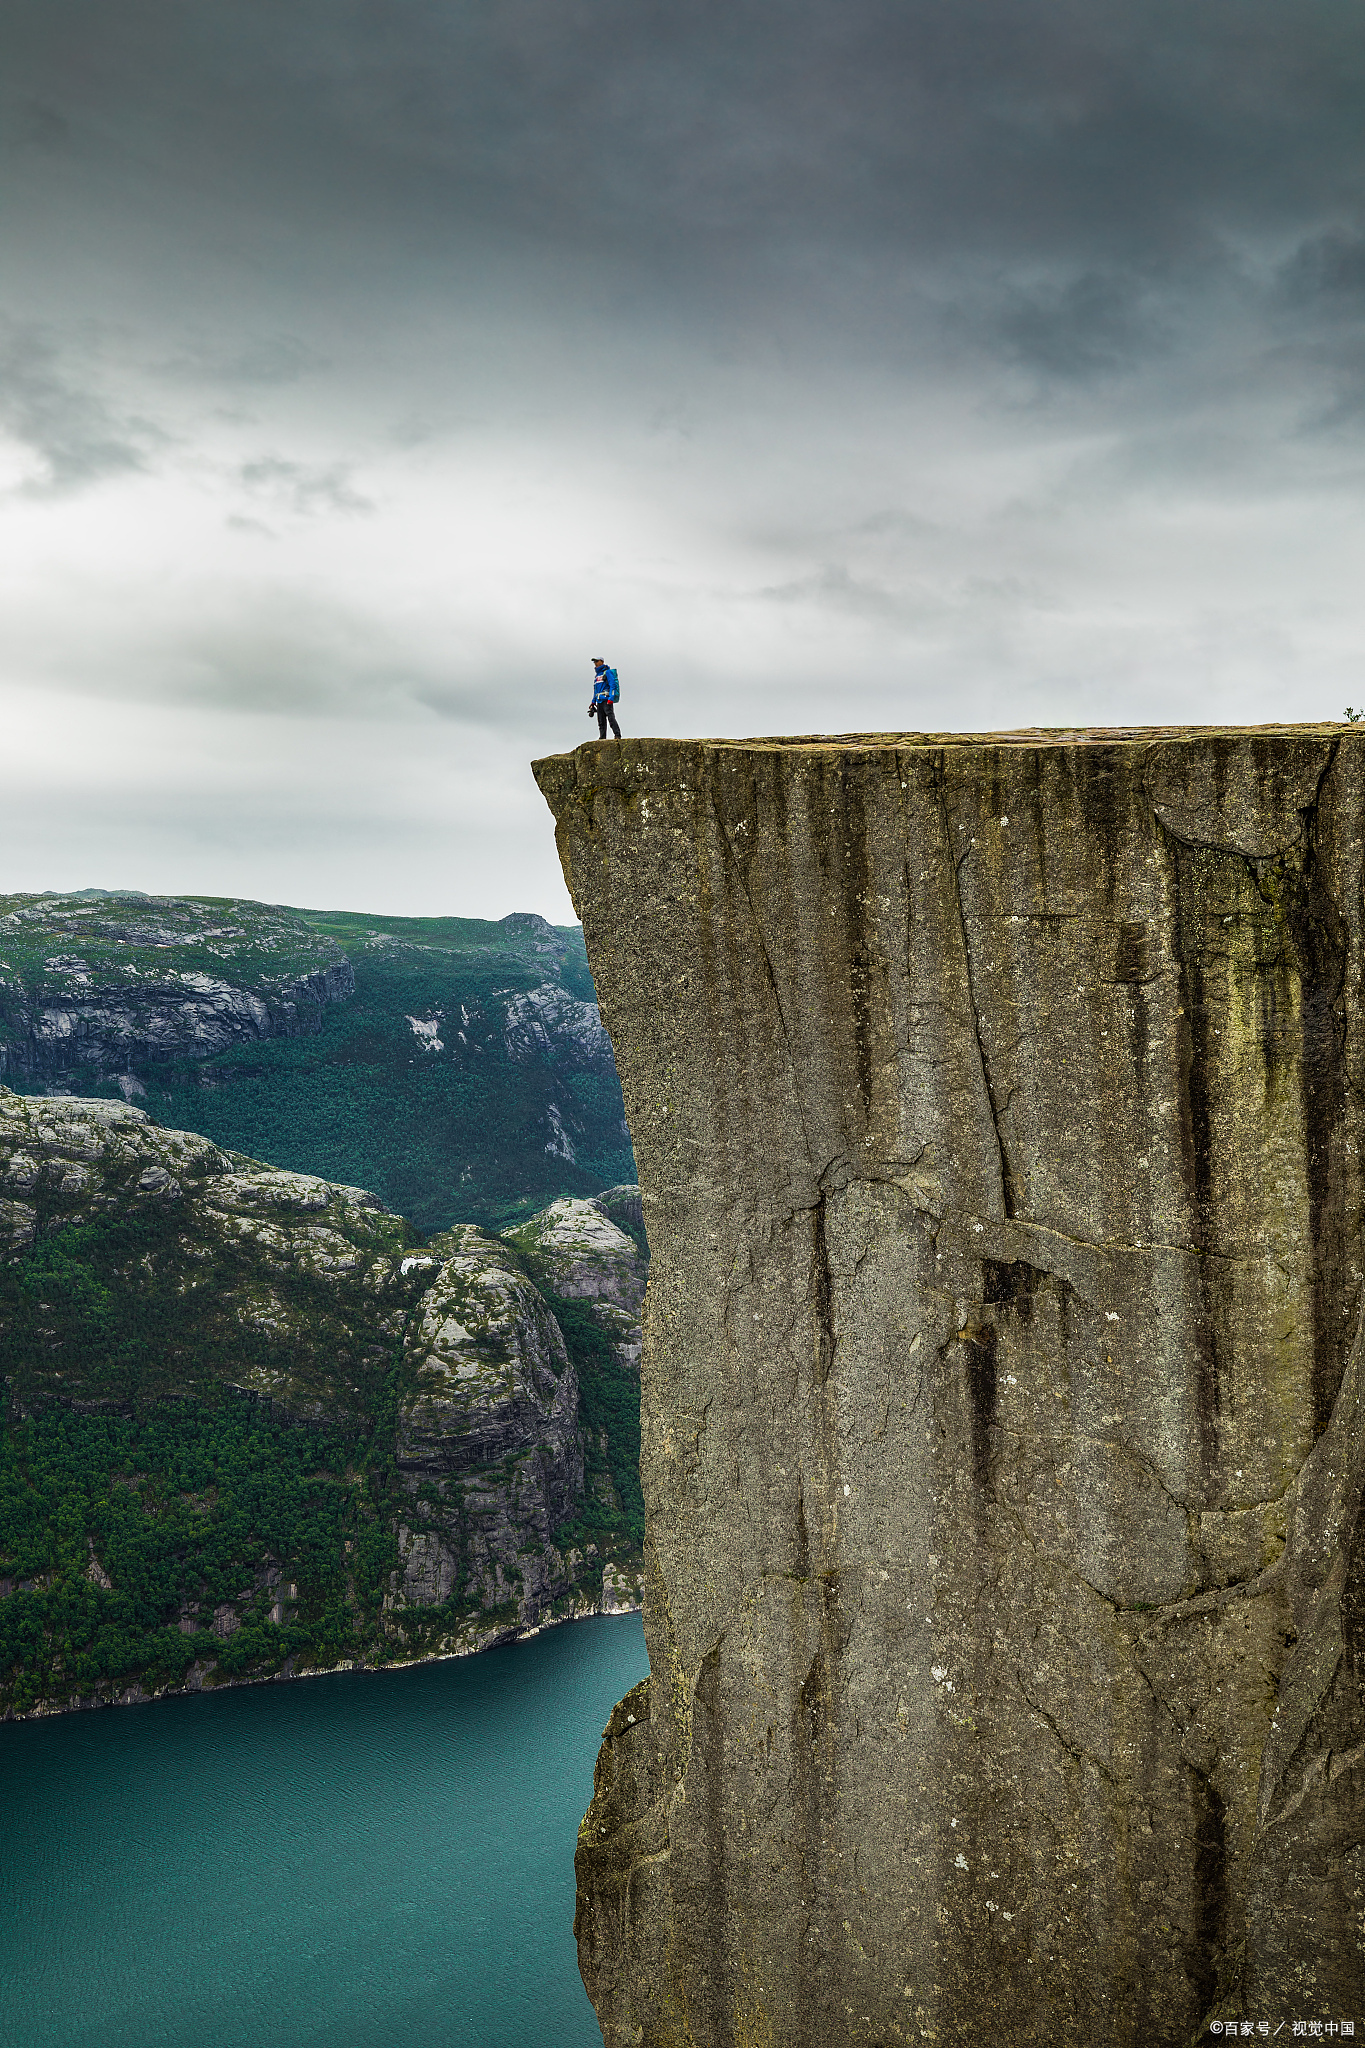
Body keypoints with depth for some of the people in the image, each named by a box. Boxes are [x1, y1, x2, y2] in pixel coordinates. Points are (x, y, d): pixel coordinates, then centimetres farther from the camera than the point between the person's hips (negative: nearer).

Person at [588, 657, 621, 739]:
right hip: (599, 701, 8)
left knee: (611, 717, -18)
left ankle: (617, 735, -22)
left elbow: (613, 685, -11)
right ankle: (602, 738, 3)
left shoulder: (608, 672, -1)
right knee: (601, 721, 4)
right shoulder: (597, 675, 25)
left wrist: (611, 699, -21)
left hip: (607, 700, -8)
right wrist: (593, 702, 20)